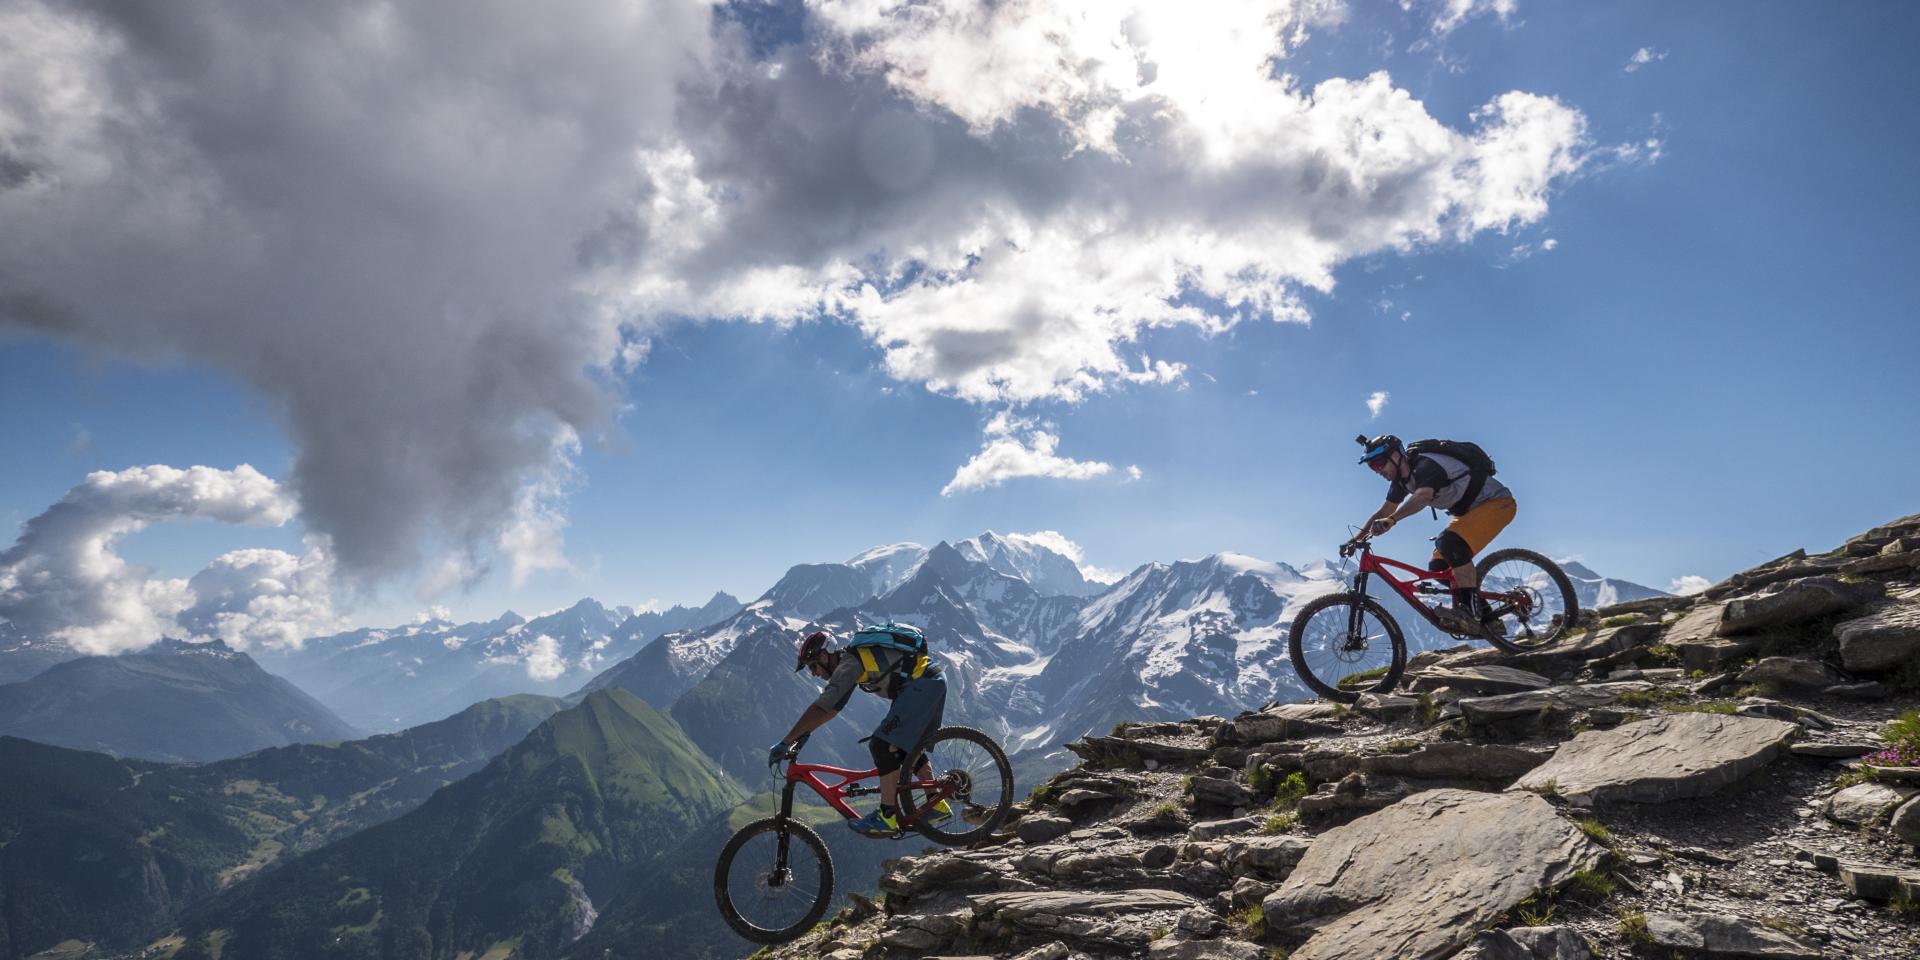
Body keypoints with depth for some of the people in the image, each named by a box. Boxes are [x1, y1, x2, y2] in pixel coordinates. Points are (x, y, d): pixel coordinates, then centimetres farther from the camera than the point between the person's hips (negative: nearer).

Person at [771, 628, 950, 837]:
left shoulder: (848, 665, -14)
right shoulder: (851, 662, 16)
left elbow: (821, 708, -22)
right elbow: (833, 707, 24)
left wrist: (785, 743, -20)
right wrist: (802, 735, 20)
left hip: (923, 683, -11)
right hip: (932, 682, 11)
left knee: (884, 745, -13)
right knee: (905, 747, 19)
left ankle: (888, 818, -10)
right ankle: (938, 806, 24)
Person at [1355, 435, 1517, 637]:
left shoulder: (1426, 465, -28)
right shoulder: (1401, 478, 1)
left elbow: (1423, 496, -48)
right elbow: (1385, 511, 5)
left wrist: (1391, 521, -61)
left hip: (1497, 502, -10)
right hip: (1469, 510, 10)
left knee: (1452, 543, -33)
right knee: (1439, 566, 2)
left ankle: (1470, 610, -28)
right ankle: (1488, 620, 11)